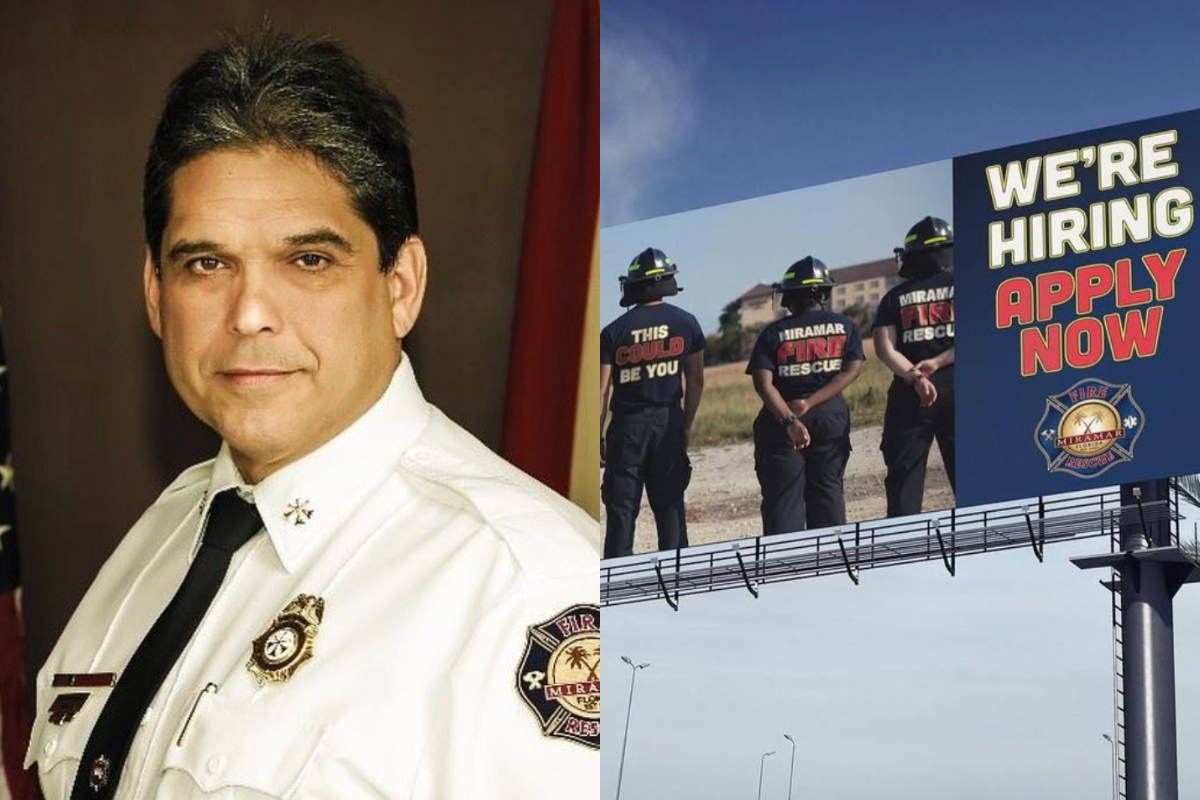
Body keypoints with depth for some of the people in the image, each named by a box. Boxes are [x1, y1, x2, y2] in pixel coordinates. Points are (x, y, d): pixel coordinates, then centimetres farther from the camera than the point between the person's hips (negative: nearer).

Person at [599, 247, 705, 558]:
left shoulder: (614, 331, -4)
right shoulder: (685, 323, 1)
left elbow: (603, 389, -5)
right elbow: (695, 381, 5)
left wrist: (598, 436, 2)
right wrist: (687, 425, 14)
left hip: (628, 424, -2)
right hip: (669, 418, 2)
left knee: (621, 507, 3)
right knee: (669, 503, 9)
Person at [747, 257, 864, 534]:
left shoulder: (773, 333, 0)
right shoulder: (845, 326, 4)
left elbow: (763, 383, -12)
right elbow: (851, 370, -6)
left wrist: (789, 420, -18)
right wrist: (810, 403, -12)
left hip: (780, 421, -2)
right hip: (831, 417, 2)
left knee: (782, 499, 0)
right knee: (828, 492, 10)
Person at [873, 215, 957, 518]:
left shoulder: (896, 297, 9)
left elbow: (884, 347, -3)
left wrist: (914, 377, -11)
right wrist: (938, 363, -9)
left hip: (908, 395, 1)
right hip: (957, 387, -1)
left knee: (904, 473, 4)